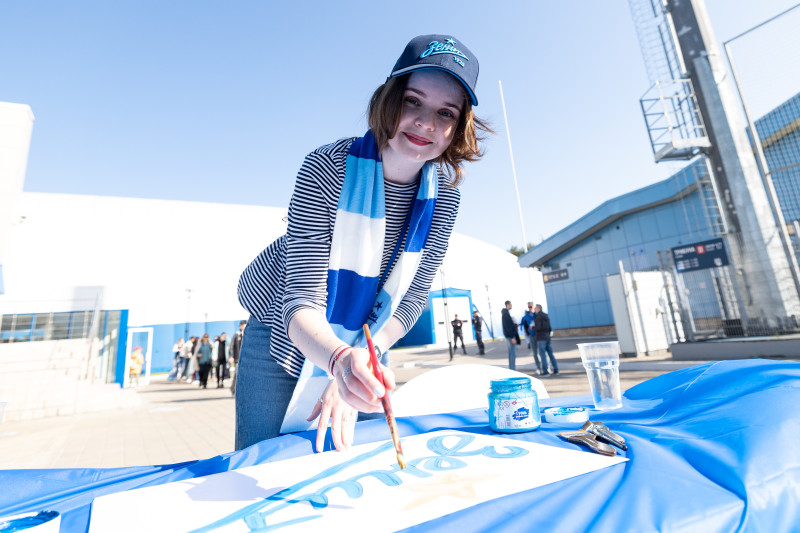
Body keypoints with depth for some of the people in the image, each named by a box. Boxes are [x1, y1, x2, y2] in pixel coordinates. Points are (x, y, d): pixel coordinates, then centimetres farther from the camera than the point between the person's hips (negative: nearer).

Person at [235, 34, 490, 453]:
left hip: (362, 345, 3)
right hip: (284, 331, -2)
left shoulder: (444, 195, -16)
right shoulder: (327, 168, -28)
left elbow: (412, 297, -13)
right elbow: (302, 302, -31)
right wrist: (340, 361, -53)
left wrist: (356, 370, -24)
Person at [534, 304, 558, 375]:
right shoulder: (546, 316, 15)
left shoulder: (538, 316, -11)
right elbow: (550, 329, 17)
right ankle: (555, 369, 13)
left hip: (541, 338, -8)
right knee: (550, 353, 11)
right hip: (547, 338, 8)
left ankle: (545, 371, -6)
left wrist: (532, 327, -1)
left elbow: (538, 328, -19)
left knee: (542, 354, -5)